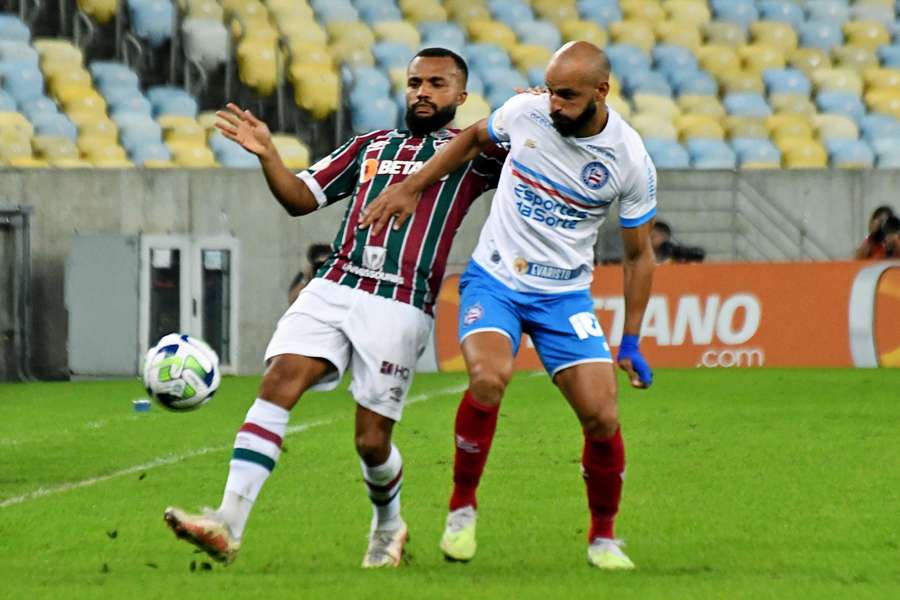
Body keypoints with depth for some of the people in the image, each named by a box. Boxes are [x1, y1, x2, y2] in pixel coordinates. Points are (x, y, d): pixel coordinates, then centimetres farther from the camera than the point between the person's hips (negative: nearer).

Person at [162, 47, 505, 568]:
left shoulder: (472, 151, 12)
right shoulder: (370, 146, 24)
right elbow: (300, 198, 21)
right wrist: (268, 154, 4)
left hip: (400, 306, -3)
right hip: (333, 288, 3)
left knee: (372, 441, -1)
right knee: (280, 379, -19)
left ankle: (388, 527, 32)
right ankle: (229, 523, -28)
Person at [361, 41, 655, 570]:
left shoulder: (630, 162, -11)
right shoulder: (525, 112, -9)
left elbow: (639, 254, 2)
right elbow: (474, 138, 15)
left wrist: (631, 342, 1)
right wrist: (411, 187, 11)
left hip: (565, 294, 0)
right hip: (494, 279, 0)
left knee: (602, 418, -12)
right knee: (488, 379, -29)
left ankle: (603, 535, 14)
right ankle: (463, 504, -6)